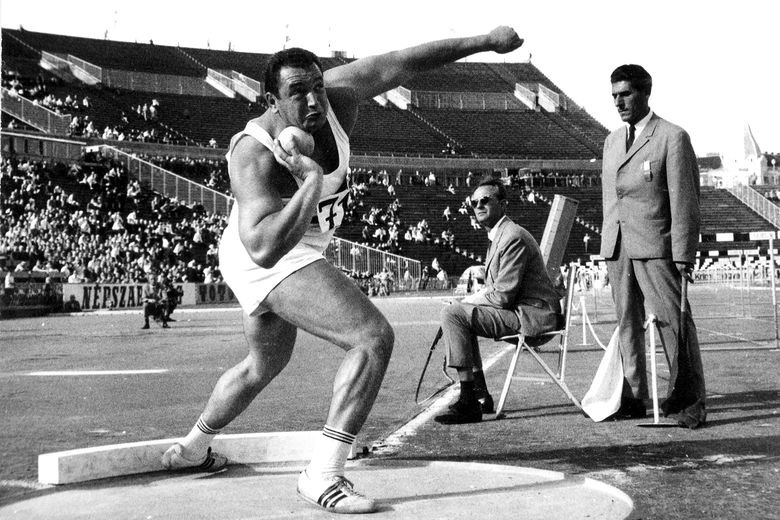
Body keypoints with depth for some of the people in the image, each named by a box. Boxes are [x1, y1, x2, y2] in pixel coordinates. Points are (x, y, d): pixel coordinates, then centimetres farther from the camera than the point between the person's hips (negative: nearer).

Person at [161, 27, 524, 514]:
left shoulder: (336, 95, -15)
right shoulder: (254, 154, -32)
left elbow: (404, 62, -9)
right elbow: (265, 248, -44)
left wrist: (485, 40, -6)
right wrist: (312, 184, -47)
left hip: (294, 255, 9)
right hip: (269, 261, -9)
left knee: (264, 365, 29)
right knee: (374, 337, -24)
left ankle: (191, 449, 50)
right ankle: (324, 475, -20)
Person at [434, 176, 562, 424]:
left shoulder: (513, 237, -17)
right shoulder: (498, 236, 18)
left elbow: (503, 296, -20)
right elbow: (496, 287, 23)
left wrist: (469, 301, -7)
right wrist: (471, 297, 5)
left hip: (532, 315, -11)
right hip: (522, 311, 11)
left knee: (452, 314, -17)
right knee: (462, 314, 20)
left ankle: (469, 402, -18)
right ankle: (480, 395, 14)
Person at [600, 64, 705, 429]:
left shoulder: (672, 137, -3)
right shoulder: (612, 142, 18)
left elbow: (684, 200, -7)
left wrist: (684, 254, -11)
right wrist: (608, 248, 15)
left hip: (655, 247, -6)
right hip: (617, 248, 6)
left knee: (673, 321, -5)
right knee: (627, 324, 9)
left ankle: (688, 401, 4)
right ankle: (633, 398, 16)